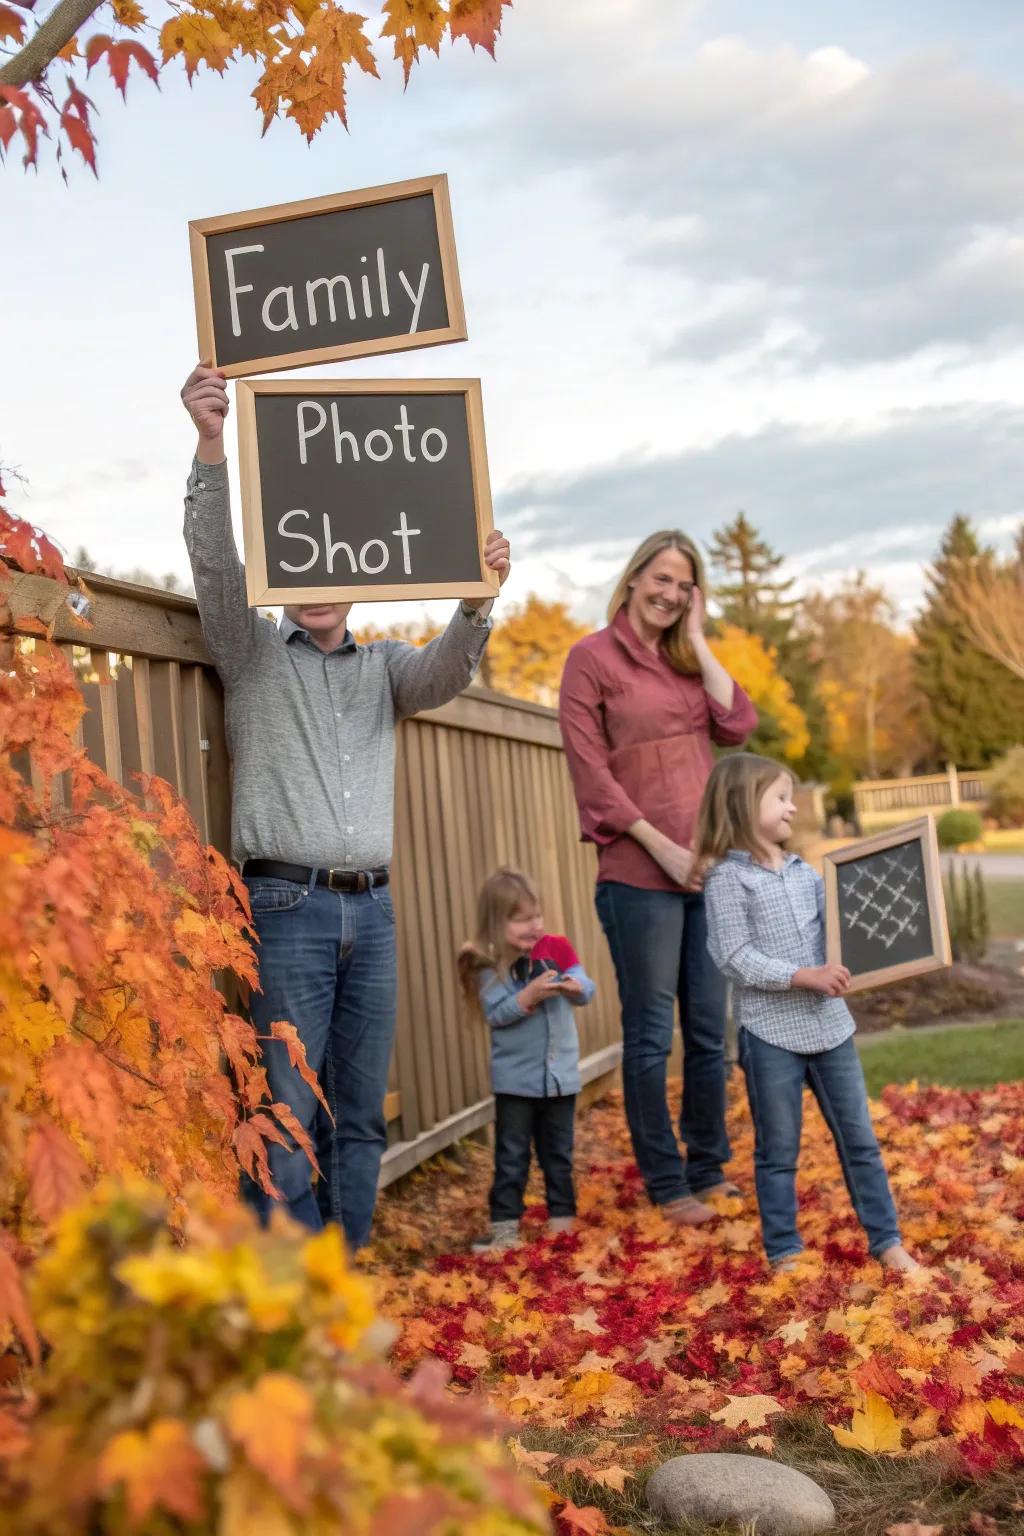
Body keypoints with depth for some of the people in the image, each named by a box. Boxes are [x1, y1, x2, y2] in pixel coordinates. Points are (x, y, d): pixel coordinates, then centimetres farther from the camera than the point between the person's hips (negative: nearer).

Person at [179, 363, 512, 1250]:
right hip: (289, 906, -4)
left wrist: (477, 601, -25)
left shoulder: (384, 666, 17)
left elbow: (444, 676, -4)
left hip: (371, 909, 4)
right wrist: (211, 446, -24)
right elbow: (215, 563, -9)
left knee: (360, 1112, 7)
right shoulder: (253, 652, 7)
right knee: (288, 1111, -7)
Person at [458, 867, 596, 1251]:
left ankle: (562, 1218, 25)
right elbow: (495, 1014, -19)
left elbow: (586, 990, -6)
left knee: (558, 1152, 15)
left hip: (560, 1073, 3)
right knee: (511, 1155, 2)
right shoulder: (489, 965, -11)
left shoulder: (557, 947, -1)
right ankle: (504, 1226, 6)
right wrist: (529, 996, -32)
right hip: (515, 1078, -3)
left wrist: (575, 987, -29)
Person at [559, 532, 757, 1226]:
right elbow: (590, 770, -8)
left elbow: (739, 726, 1)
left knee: (709, 1030, 11)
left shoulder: (688, 659, 15)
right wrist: (662, 847, -12)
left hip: (708, 870, 6)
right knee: (651, 1036, 2)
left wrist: (698, 641, 1)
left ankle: (710, 1168, 24)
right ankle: (667, 1183, 12)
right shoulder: (592, 658, -2)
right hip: (640, 875, -6)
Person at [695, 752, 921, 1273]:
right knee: (778, 1151, 7)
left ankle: (886, 1240, 23)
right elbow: (735, 958, -15)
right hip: (771, 1033, -5)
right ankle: (784, 1251, 21)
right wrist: (804, 977, -21)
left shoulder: (804, 871, 9)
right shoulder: (727, 878, -9)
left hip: (829, 1024, 5)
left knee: (859, 1138, 12)